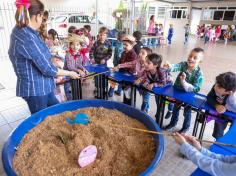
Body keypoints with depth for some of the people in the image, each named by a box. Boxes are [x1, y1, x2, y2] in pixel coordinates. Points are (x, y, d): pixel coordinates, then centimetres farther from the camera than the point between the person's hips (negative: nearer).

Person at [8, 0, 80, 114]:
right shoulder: (28, 38, -27)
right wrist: (70, 73, -10)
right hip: (35, 89, -10)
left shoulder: (19, 31, 5)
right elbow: (48, 70, -23)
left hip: (41, 86, 10)